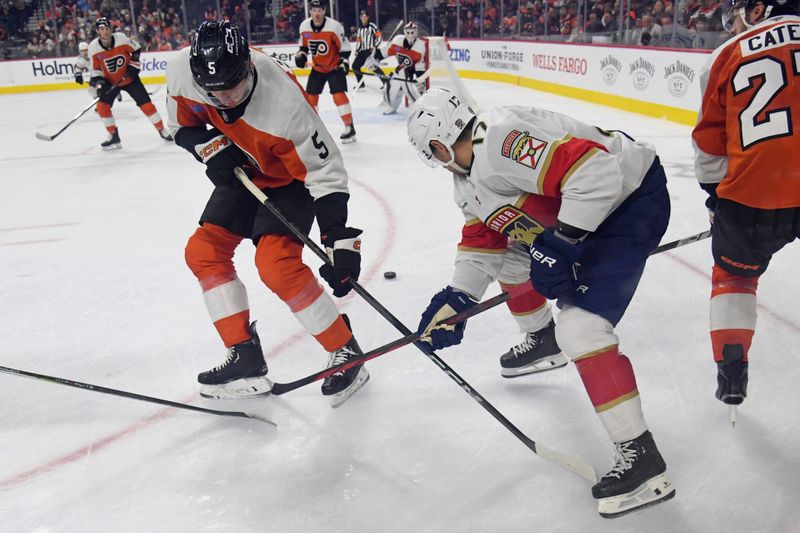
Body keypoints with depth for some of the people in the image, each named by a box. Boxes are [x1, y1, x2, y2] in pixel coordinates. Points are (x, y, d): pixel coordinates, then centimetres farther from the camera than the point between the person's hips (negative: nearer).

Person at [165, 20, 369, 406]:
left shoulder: (284, 102, -38)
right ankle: (247, 361, 8)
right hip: (242, 172, 7)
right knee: (204, 251, 2)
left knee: (276, 264, -23)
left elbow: (325, 172, -31)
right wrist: (210, 146, -21)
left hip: (291, 177, -7)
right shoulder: (181, 71, -21)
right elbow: (182, 124, 0)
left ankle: (346, 351, -5)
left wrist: (341, 242, -34)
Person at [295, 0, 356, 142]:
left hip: (335, 66, -5)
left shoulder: (334, 26, -21)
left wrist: (344, 63, -20)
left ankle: (350, 128, -11)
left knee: (338, 95, -18)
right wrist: (301, 55, -8)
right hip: (317, 67, 5)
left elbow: (345, 46, -13)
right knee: (310, 95, 5)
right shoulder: (304, 26, -7)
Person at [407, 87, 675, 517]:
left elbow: (594, 169, -32)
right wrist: (455, 300, 8)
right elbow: (482, 239, 15)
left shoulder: (501, 141, -26)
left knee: (580, 324, -18)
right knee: (510, 245, 23)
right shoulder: (468, 178, 8)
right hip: (578, 208, 11)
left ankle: (641, 458, -10)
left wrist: (561, 243, -28)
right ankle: (541, 342, 46)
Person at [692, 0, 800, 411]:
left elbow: (709, 143, 11)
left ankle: (731, 373, 23)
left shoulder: (726, 57, 8)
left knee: (733, 274, 26)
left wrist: (717, 194, 25)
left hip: (751, 197, 0)